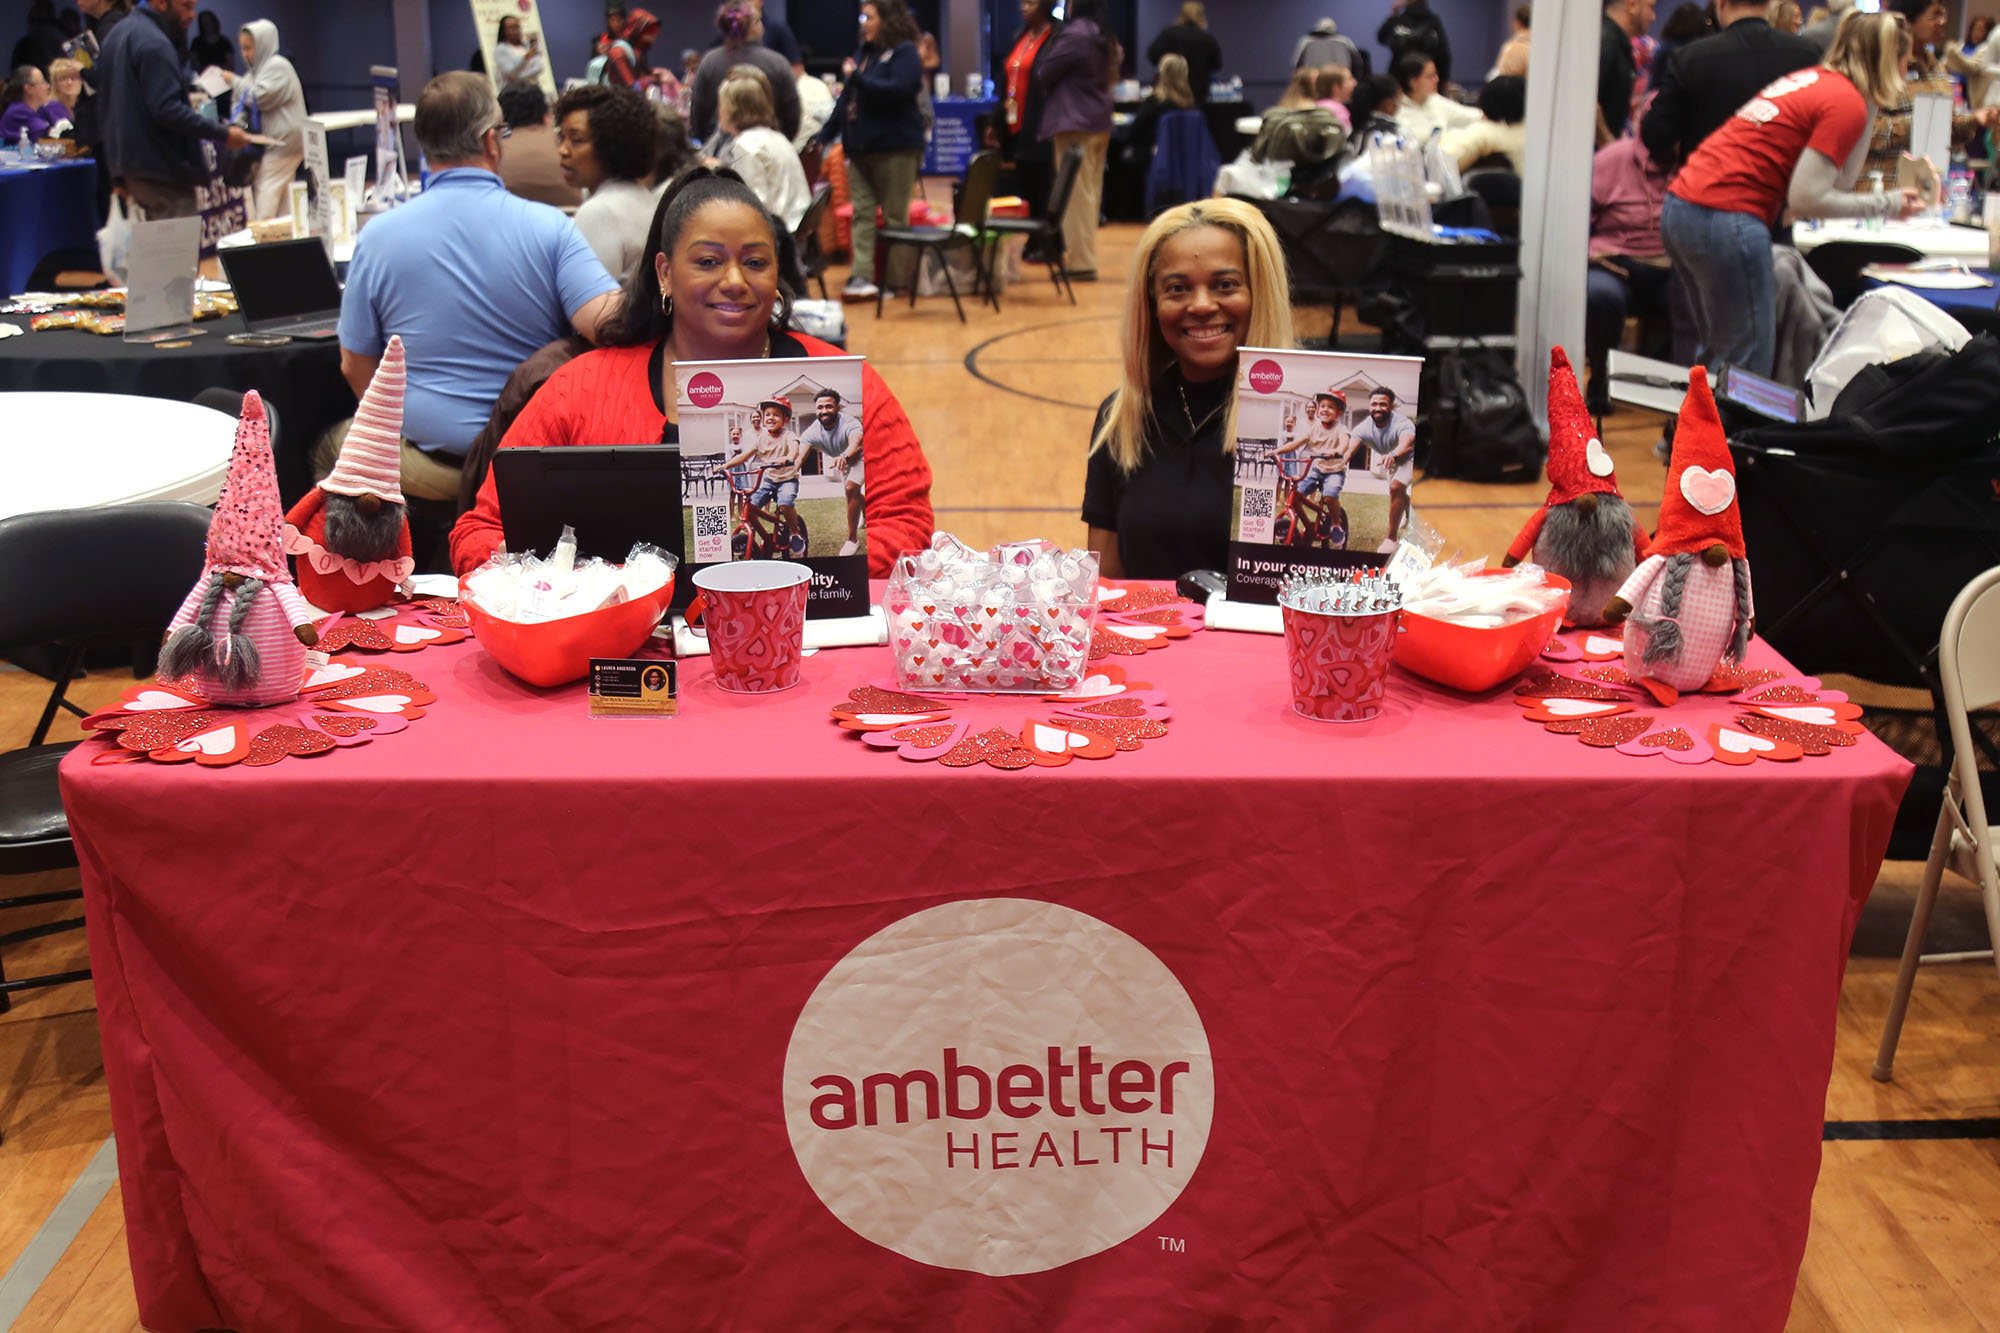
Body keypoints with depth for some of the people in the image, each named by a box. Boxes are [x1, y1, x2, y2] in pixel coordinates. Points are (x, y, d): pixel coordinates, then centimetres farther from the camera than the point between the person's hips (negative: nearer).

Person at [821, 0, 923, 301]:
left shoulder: (904, 51, -4)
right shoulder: (863, 52, 18)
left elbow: (899, 89, -20)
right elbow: (847, 97, 20)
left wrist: (857, 77, -15)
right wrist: (825, 135, 16)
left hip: (895, 147, -7)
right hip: (861, 147, 7)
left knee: (895, 217, -1)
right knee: (862, 214, 0)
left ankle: (897, 280, 3)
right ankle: (862, 277, -3)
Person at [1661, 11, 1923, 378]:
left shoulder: (1811, 79, 19)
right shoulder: (1847, 103, -6)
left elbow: (1834, 182, 20)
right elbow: (1807, 198, -12)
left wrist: (1869, 108, 17)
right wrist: (1886, 205, -1)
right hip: (1725, 220, -9)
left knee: (1719, 355, 18)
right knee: (1747, 365, -3)